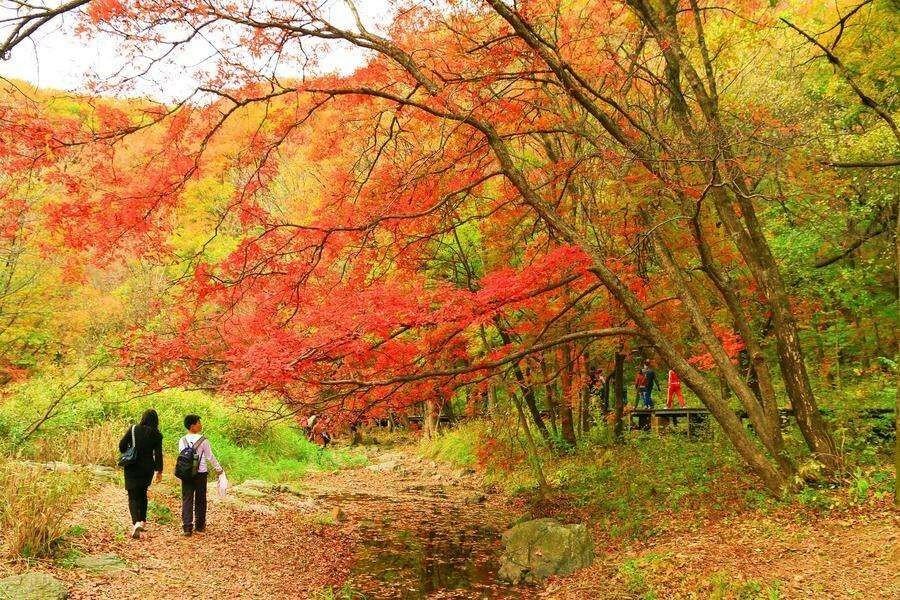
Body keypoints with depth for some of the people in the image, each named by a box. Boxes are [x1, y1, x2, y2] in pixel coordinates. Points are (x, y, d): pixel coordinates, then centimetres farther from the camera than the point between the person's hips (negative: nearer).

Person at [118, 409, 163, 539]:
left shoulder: (133, 429, -6)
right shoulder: (156, 434, -3)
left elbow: (122, 445, -4)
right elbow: (158, 454, -5)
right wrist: (159, 471, 1)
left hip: (132, 468, -2)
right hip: (147, 469, 2)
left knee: (133, 496, -2)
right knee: (142, 494, 22)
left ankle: (136, 523, -22)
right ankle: (143, 521, 26)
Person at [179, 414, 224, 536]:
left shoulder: (182, 441, 2)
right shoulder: (203, 440, -9)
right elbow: (210, 457, -3)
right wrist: (219, 469, 10)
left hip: (186, 474, 2)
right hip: (201, 473, -2)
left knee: (187, 500, 3)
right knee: (200, 500, 9)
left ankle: (187, 527, -4)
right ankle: (199, 526, 16)